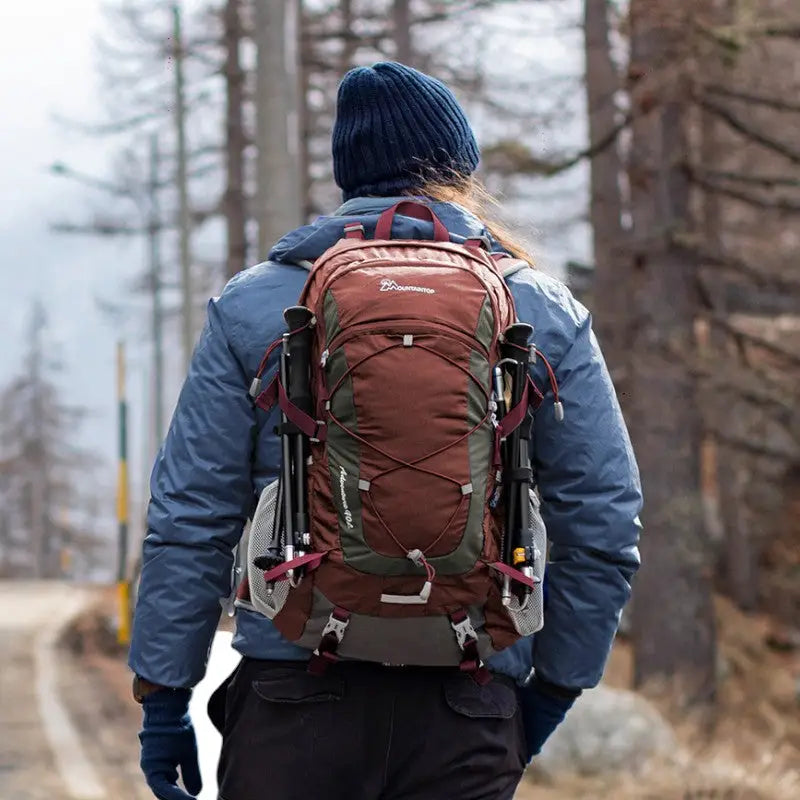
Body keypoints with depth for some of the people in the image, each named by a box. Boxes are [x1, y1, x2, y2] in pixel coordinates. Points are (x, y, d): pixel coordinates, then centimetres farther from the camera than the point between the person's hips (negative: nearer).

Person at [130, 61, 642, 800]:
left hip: (293, 699, 0)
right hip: (468, 710, 1)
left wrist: (163, 697, 9)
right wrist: (554, 685, 16)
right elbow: (605, 524, 6)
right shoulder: (544, 314, 7)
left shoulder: (251, 307, 6)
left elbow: (189, 519, 4)